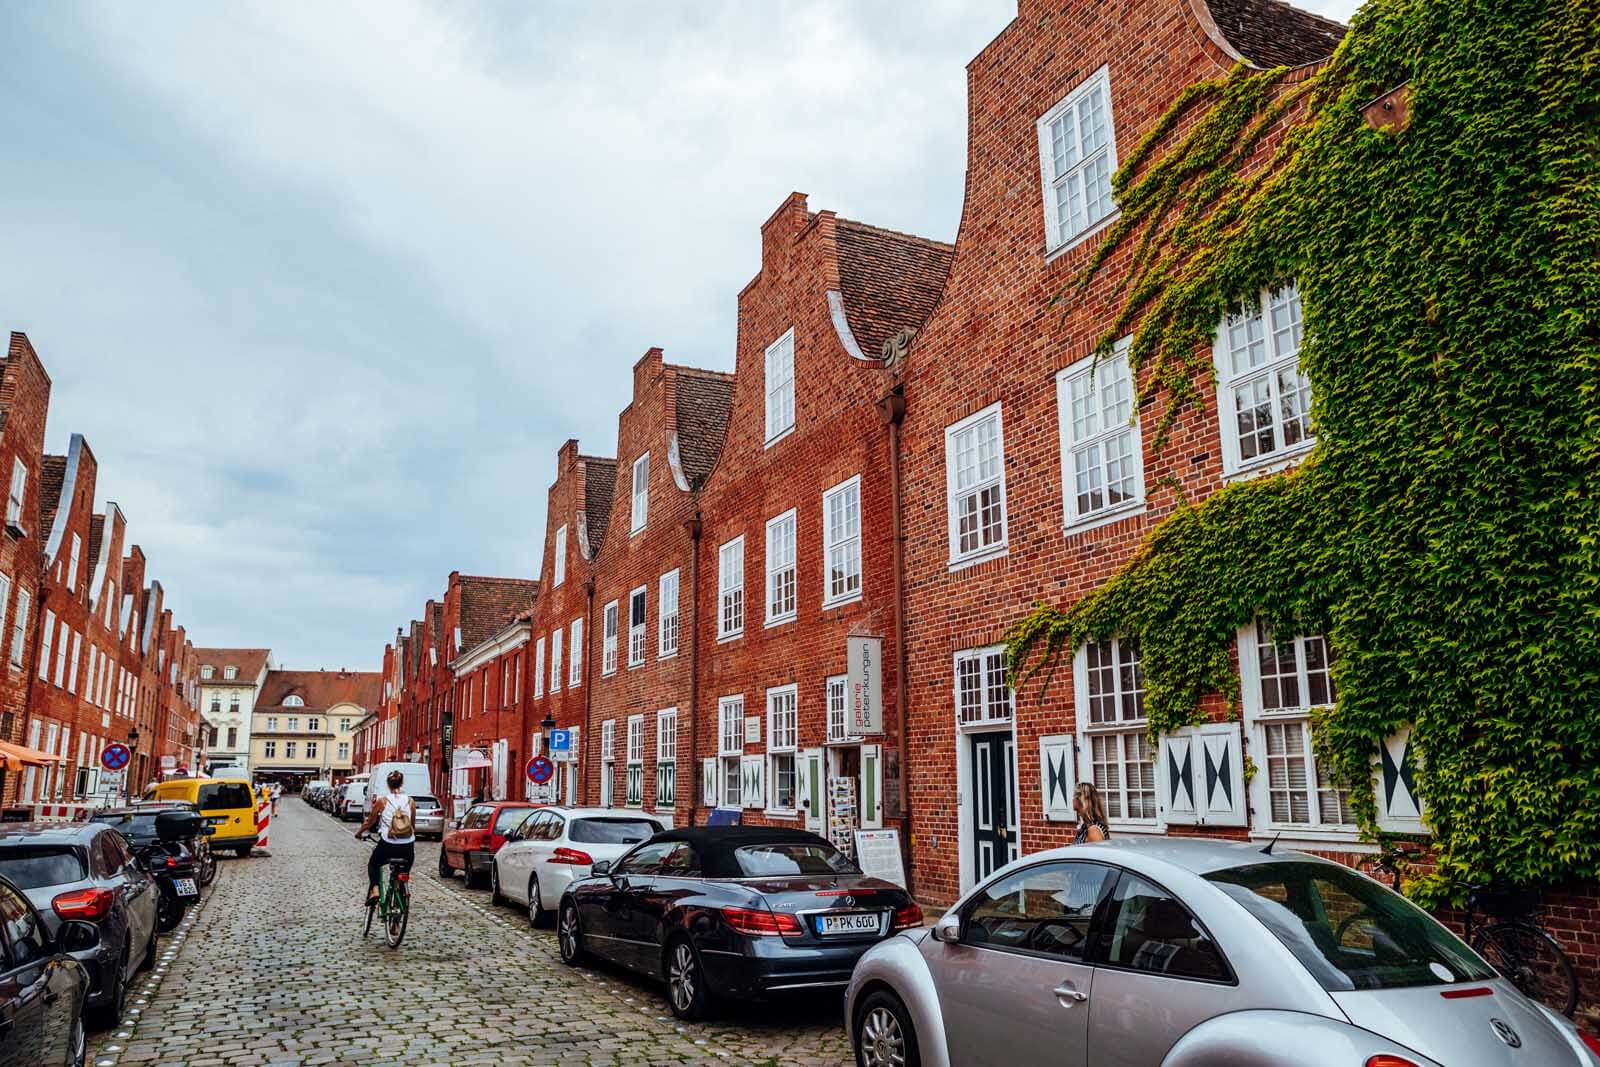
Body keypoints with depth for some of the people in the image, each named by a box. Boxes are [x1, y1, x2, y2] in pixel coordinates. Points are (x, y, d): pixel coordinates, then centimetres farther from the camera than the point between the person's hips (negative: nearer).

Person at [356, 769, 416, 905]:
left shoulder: (382, 801, -1)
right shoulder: (410, 802, 4)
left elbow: (370, 821, 9)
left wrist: (359, 832, 28)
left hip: (387, 845, -1)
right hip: (407, 847, 1)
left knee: (373, 865, 26)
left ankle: (374, 890, 3)